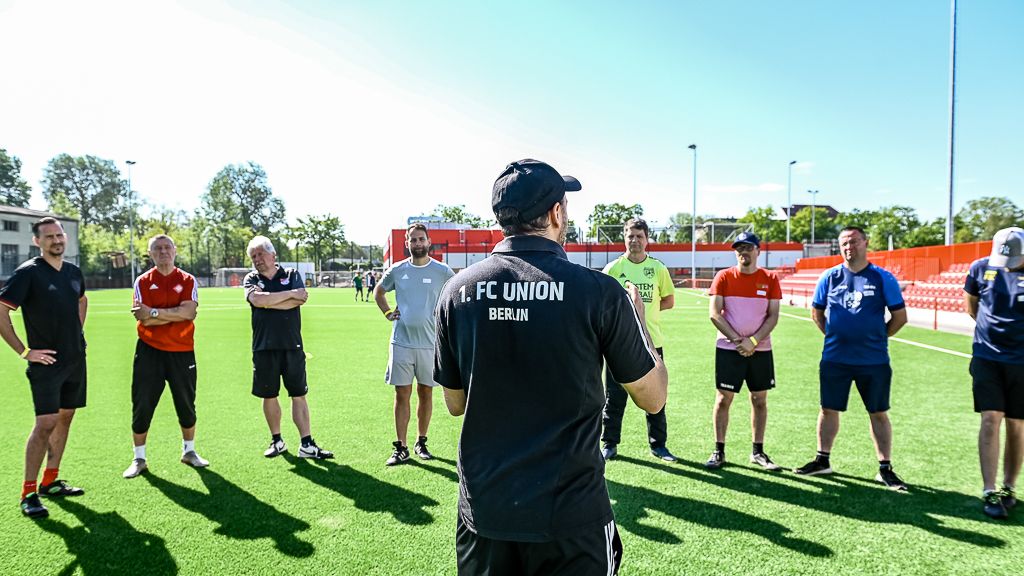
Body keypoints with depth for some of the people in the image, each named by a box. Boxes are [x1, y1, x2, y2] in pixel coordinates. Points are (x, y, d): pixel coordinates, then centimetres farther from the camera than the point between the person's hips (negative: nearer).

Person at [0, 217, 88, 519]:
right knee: (46, 423, -9)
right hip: (46, 362, -7)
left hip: (75, 359, 7)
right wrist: (24, 352, -13)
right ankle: (28, 493, 2)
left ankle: (50, 481, 24)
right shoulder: (28, 272, -11)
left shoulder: (73, 271, 8)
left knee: (65, 417, 11)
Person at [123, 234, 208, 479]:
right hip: (149, 351, 0)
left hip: (182, 351, 0)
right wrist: (177, 313, -15)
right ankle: (139, 459, 19)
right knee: (142, 406, 3)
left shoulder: (187, 280, 1)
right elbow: (142, 318, -11)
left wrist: (154, 312, -17)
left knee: (186, 405, 10)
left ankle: (189, 451, 29)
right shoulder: (143, 281, 1)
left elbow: (189, 312, -15)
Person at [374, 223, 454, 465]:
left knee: (425, 393, 10)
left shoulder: (442, 271, -2)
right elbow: (378, 291, 21)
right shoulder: (397, 270, 4)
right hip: (401, 343, 1)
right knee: (402, 394, 3)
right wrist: (387, 313, 8)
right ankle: (401, 448, 11)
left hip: (430, 343, -1)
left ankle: (421, 442, 25)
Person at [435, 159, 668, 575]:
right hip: (570, 515, -3)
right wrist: (637, 317, 12)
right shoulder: (600, 293, -14)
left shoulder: (457, 291, -5)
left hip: (482, 509, 3)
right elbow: (653, 398, -2)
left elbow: (455, 404, 6)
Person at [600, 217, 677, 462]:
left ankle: (658, 444, 23)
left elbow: (669, 301, 12)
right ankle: (610, 444, 18)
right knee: (614, 396, 5)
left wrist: (645, 308, -3)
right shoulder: (613, 268, -1)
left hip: (652, 341, 2)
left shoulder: (658, 268, 5)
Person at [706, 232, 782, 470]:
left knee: (759, 400, 9)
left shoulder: (770, 279, 3)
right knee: (723, 399, 1)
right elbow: (714, 314, -6)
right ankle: (718, 451, 11)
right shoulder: (723, 277, -2)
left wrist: (753, 341, -14)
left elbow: (773, 316, 0)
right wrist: (738, 340, -13)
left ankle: (758, 452, 22)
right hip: (728, 349, -2)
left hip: (760, 349, 2)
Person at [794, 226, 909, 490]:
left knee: (879, 413, 7)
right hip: (834, 358, 2)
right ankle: (822, 460, 25)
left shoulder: (883, 278, -3)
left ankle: (885, 468, 19)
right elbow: (817, 312, 13)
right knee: (829, 409, 10)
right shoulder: (830, 276, 2)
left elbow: (900, 316, 2)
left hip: (873, 360, -1)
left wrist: (877, 338, 2)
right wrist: (834, 335, 6)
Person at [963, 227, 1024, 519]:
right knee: (991, 420, -6)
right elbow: (970, 304, 14)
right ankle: (989, 492, -1)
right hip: (987, 357, 0)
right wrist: (994, 326, 10)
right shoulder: (981, 268, -3)